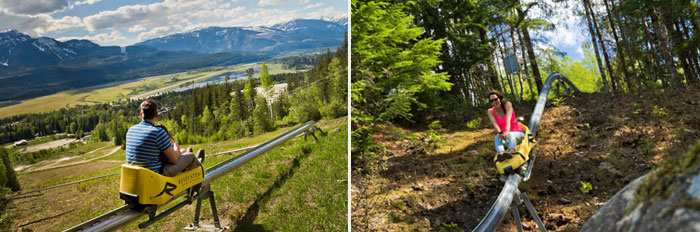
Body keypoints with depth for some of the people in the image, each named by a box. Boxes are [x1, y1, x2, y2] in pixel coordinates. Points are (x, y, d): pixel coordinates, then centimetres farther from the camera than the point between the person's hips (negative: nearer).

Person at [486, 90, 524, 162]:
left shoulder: (507, 104, -8)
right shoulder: (490, 111, -3)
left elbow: (508, 119, -24)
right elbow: (494, 123, -21)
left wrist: (507, 132, -42)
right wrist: (500, 132, -42)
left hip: (518, 133, -2)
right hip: (503, 134, 2)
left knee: (510, 135, -36)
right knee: (497, 138, -32)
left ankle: (511, 152, -64)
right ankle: (501, 154, -60)